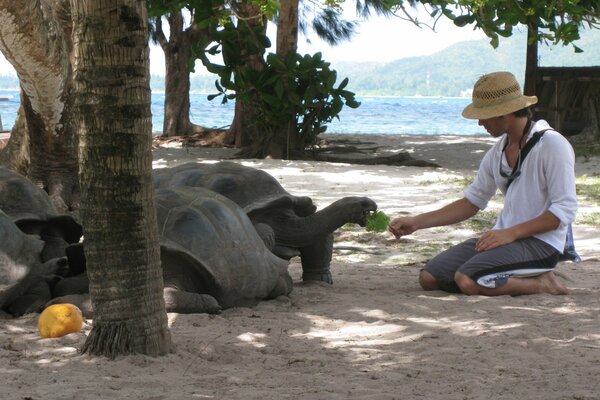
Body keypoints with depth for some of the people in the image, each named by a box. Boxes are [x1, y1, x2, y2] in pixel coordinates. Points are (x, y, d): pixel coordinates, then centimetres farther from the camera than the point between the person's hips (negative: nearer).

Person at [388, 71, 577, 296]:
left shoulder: (552, 145, -12)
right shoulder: (498, 150, 12)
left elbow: (565, 210, -17)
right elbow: (471, 202, 19)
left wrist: (511, 233, -22)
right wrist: (416, 223, 11)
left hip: (541, 242, -8)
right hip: (505, 236, 8)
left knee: (467, 281, -29)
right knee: (429, 278, -6)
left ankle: (541, 283, -7)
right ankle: (522, 279, 5)